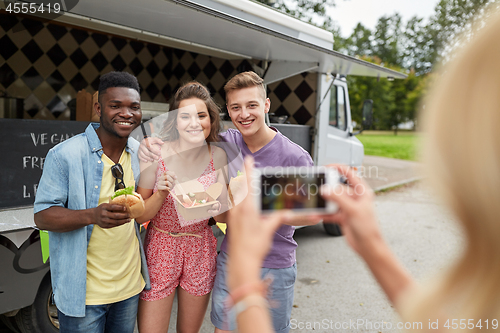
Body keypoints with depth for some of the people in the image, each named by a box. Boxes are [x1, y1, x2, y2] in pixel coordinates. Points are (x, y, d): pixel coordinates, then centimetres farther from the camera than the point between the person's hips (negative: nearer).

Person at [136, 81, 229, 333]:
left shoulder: (217, 156, -6)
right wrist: (161, 193, -26)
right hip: (160, 250, -2)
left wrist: (218, 210, -18)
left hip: (201, 252, 3)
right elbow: (140, 217, -8)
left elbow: (225, 215, 4)